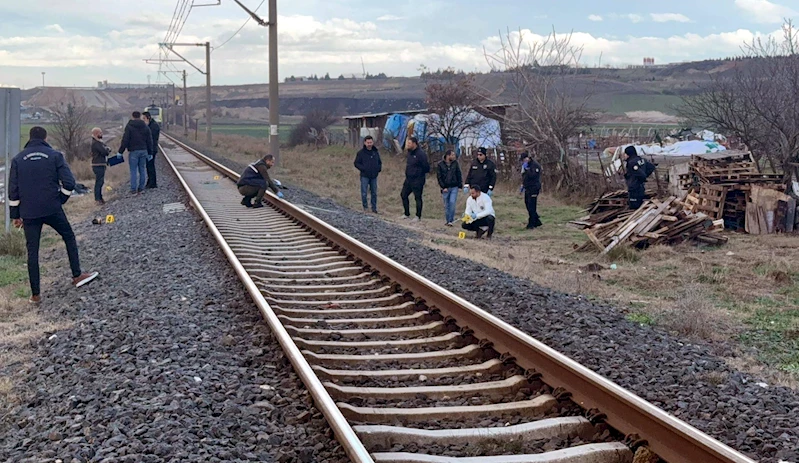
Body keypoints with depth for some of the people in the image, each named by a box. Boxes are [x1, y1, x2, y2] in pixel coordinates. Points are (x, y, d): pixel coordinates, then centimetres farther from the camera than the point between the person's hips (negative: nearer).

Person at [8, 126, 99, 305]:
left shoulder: (18, 159, 6)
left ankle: (35, 294, 8)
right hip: (53, 209, -2)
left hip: (29, 213, 2)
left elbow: (13, 190, 4)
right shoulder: (54, 155, 0)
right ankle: (77, 276, 20)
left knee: (32, 251, 7)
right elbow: (69, 183, -8)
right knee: (69, 238, 20)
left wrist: (15, 215, 10)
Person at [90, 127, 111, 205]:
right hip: (98, 165, -10)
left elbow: (106, 151, 16)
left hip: (101, 165, 10)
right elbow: (104, 152, -22)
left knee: (101, 182, 16)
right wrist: (108, 150, -1)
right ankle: (97, 199, -6)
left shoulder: (98, 142, 17)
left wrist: (107, 150, -6)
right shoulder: (96, 143, -16)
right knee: (99, 182, -8)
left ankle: (100, 198, 25)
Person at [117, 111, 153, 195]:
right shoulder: (146, 127, 8)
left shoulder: (129, 126, -6)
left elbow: (125, 140, -10)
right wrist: (150, 153, 17)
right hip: (143, 151, 4)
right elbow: (149, 141, 10)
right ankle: (141, 188, 14)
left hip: (133, 151, -4)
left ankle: (133, 190, -3)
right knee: (142, 170, 10)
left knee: (133, 170, -1)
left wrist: (120, 151, -5)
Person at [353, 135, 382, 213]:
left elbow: (380, 162, 20)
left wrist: (379, 168, 1)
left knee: (374, 193, 8)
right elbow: (356, 163, -3)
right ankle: (365, 207, 12)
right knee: (364, 193, -2)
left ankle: (374, 208, 18)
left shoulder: (376, 152, 8)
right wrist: (363, 169, -15)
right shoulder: (361, 153, -5)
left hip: (374, 176, 4)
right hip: (364, 176, -4)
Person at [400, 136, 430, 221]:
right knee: (403, 195, 12)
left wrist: (419, 173, -5)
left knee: (418, 197, -1)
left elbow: (426, 168, -16)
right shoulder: (410, 152, 9)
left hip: (417, 180, -9)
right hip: (408, 179, 9)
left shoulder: (421, 153, -17)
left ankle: (418, 216, 8)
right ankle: (407, 214, 23)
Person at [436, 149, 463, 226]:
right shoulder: (440, 164, -1)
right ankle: (447, 220, 16)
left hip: (454, 187, 0)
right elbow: (439, 177, -1)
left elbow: (459, 175, 8)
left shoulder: (455, 163, 4)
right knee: (446, 205, 5)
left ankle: (450, 220, -7)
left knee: (452, 203, -12)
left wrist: (460, 186, 3)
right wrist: (443, 187, -8)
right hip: (445, 188, 0)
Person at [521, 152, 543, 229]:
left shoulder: (535, 165, -13)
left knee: (531, 206, -9)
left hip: (533, 188, -10)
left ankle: (531, 224, -5)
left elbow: (533, 175, -25)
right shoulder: (526, 165, 16)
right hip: (527, 188, 10)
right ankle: (537, 222, 22)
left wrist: (526, 169, -23)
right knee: (528, 205, 13)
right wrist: (523, 184, 19)